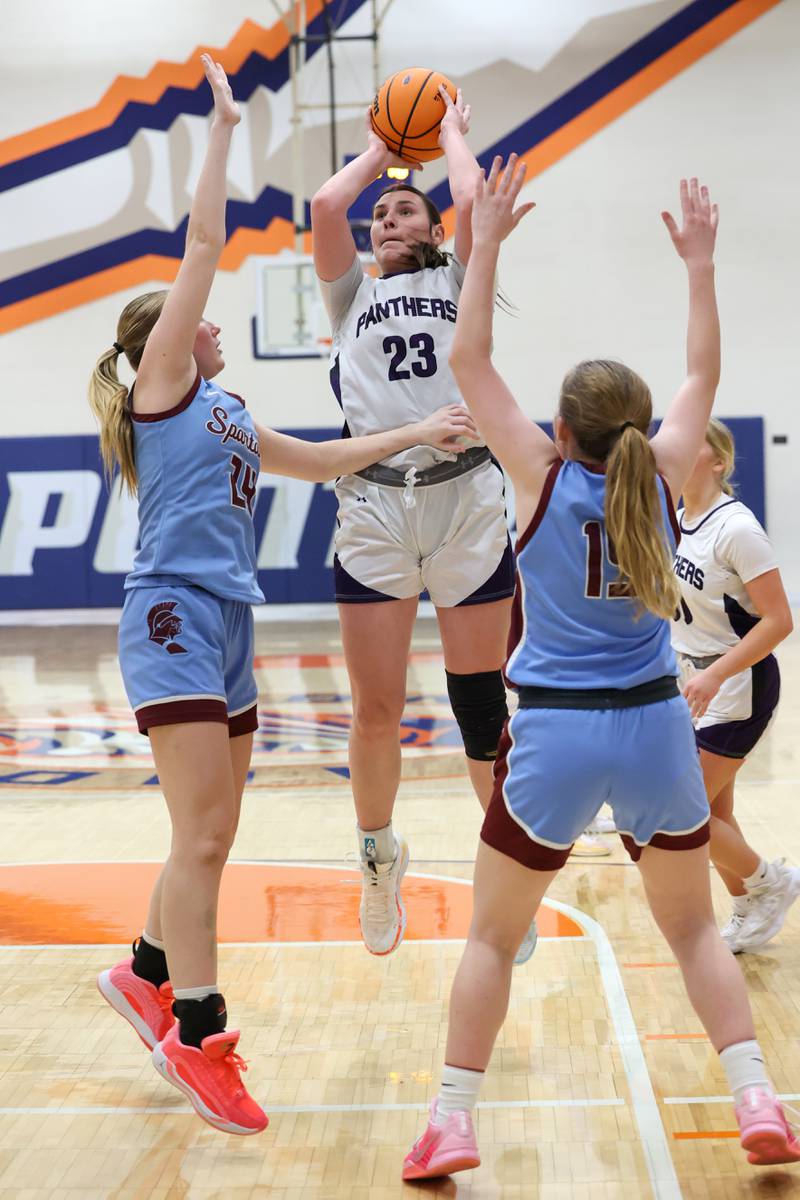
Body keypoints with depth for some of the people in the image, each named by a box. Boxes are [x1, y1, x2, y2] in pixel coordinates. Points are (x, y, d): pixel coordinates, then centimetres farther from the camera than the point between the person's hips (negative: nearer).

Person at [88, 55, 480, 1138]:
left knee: (212, 835, 11)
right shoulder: (162, 382, 0)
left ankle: (147, 974, 28)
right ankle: (198, 1035, -6)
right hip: (174, 619, -9)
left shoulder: (225, 416, 22)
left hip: (227, 625, 9)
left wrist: (414, 433, 26)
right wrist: (222, 127, 0)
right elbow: (205, 248, -5)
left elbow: (321, 461, 32)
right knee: (202, 835, -11)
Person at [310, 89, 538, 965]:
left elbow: (472, 203, 0)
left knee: (483, 708, 2)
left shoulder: (458, 284, 17)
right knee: (375, 712, 2)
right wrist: (377, 151, 22)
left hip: (466, 500, -1)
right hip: (373, 506, 2)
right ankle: (379, 857, 25)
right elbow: (325, 207, 6)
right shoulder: (352, 296, 20)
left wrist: (451, 131, 17)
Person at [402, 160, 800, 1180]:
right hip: (656, 726, 3)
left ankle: (450, 1125, 9)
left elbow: (469, 360, -1)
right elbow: (702, 373, 16)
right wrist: (699, 264, 21)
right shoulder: (662, 477, 0)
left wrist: (486, 244, 2)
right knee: (693, 927, 17)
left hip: (555, 733, -2)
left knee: (492, 936, 12)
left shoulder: (542, 477, -6)